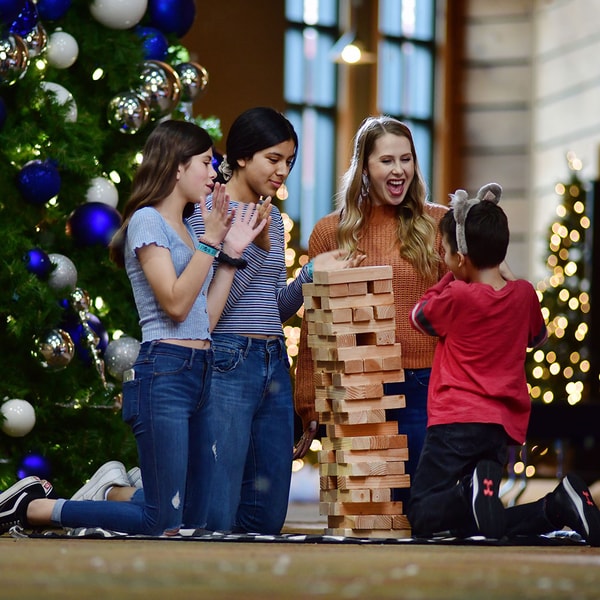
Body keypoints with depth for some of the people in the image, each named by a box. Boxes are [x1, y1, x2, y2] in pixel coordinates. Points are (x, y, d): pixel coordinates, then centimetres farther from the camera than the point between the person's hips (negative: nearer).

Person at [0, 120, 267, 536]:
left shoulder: (185, 228, 20)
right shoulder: (147, 221, -5)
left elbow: (206, 319, 14)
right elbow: (175, 305, -14)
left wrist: (231, 253, 13)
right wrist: (210, 240, -13)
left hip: (199, 373, 9)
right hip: (164, 372, -9)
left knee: (195, 523, 6)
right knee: (164, 526, -12)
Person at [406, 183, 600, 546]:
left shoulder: (457, 297, -9)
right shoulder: (524, 294, 6)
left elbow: (419, 317, 12)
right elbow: (537, 337, 28)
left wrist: (452, 278, 21)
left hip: (457, 422, -6)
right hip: (504, 427, 6)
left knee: (424, 518, -4)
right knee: (476, 524, 8)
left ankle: (473, 490, -35)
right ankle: (558, 507, -15)